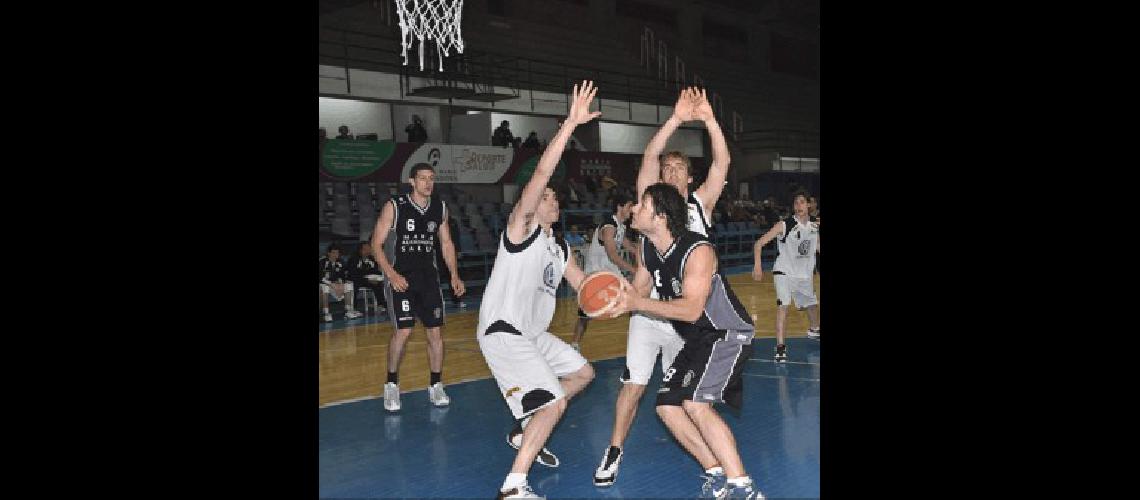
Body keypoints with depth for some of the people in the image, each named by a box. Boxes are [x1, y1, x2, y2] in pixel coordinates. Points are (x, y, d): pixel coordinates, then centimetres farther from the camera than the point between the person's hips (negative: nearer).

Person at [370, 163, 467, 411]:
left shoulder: (440, 208, 5)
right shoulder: (394, 207, -9)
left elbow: (446, 243, 15)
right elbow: (376, 244, -7)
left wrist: (454, 275, 6)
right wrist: (391, 274, -19)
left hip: (429, 276, 4)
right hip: (401, 277, -4)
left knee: (435, 332, 2)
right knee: (403, 331, -12)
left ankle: (436, 386, 16)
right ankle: (391, 385, 8)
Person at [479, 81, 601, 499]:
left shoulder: (558, 247, 14)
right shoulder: (521, 226, -10)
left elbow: (584, 285, 19)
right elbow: (540, 174, -25)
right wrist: (570, 124, -31)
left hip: (532, 333, 10)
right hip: (503, 332, -10)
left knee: (582, 373, 22)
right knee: (554, 403, -18)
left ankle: (525, 433, 28)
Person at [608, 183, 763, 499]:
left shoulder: (698, 250, -26)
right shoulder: (647, 246, -1)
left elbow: (691, 309, -32)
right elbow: (640, 289, 11)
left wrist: (637, 304, -34)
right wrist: (621, 299, -13)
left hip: (728, 334, -9)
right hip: (696, 340, 9)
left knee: (695, 403, -24)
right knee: (667, 406, 4)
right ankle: (717, 475, 14)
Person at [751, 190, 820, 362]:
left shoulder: (815, 226, -2)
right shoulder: (784, 225, -18)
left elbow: (818, 246, 16)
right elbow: (759, 243, -19)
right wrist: (757, 265, -28)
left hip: (805, 275, 6)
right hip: (784, 272, -5)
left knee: (813, 305, 22)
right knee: (783, 305, -24)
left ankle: (814, 330, 54)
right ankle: (780, 346, -20)